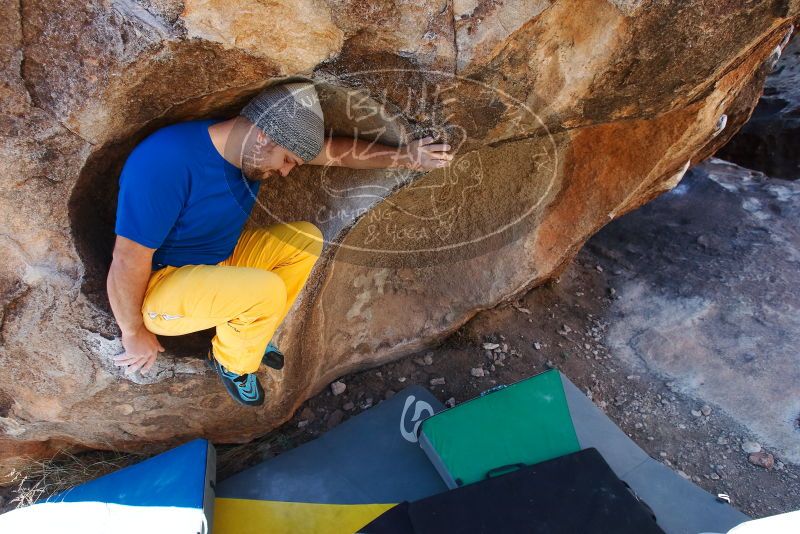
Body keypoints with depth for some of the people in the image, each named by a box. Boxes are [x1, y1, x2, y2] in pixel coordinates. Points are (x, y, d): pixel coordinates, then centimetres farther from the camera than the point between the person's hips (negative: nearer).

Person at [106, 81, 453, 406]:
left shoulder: (252, 149, -7)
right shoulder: (167, 162, -31)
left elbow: (335, 151, -3)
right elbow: (128, 263, -26)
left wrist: (404, 158, -8)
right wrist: (134, 335, -14)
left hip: (222, 260, 8)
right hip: (159, 285, -7)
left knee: (306, 239, -5)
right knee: (266, 291, -32)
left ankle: (249, 336, 7)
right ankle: (232, 363, 2)